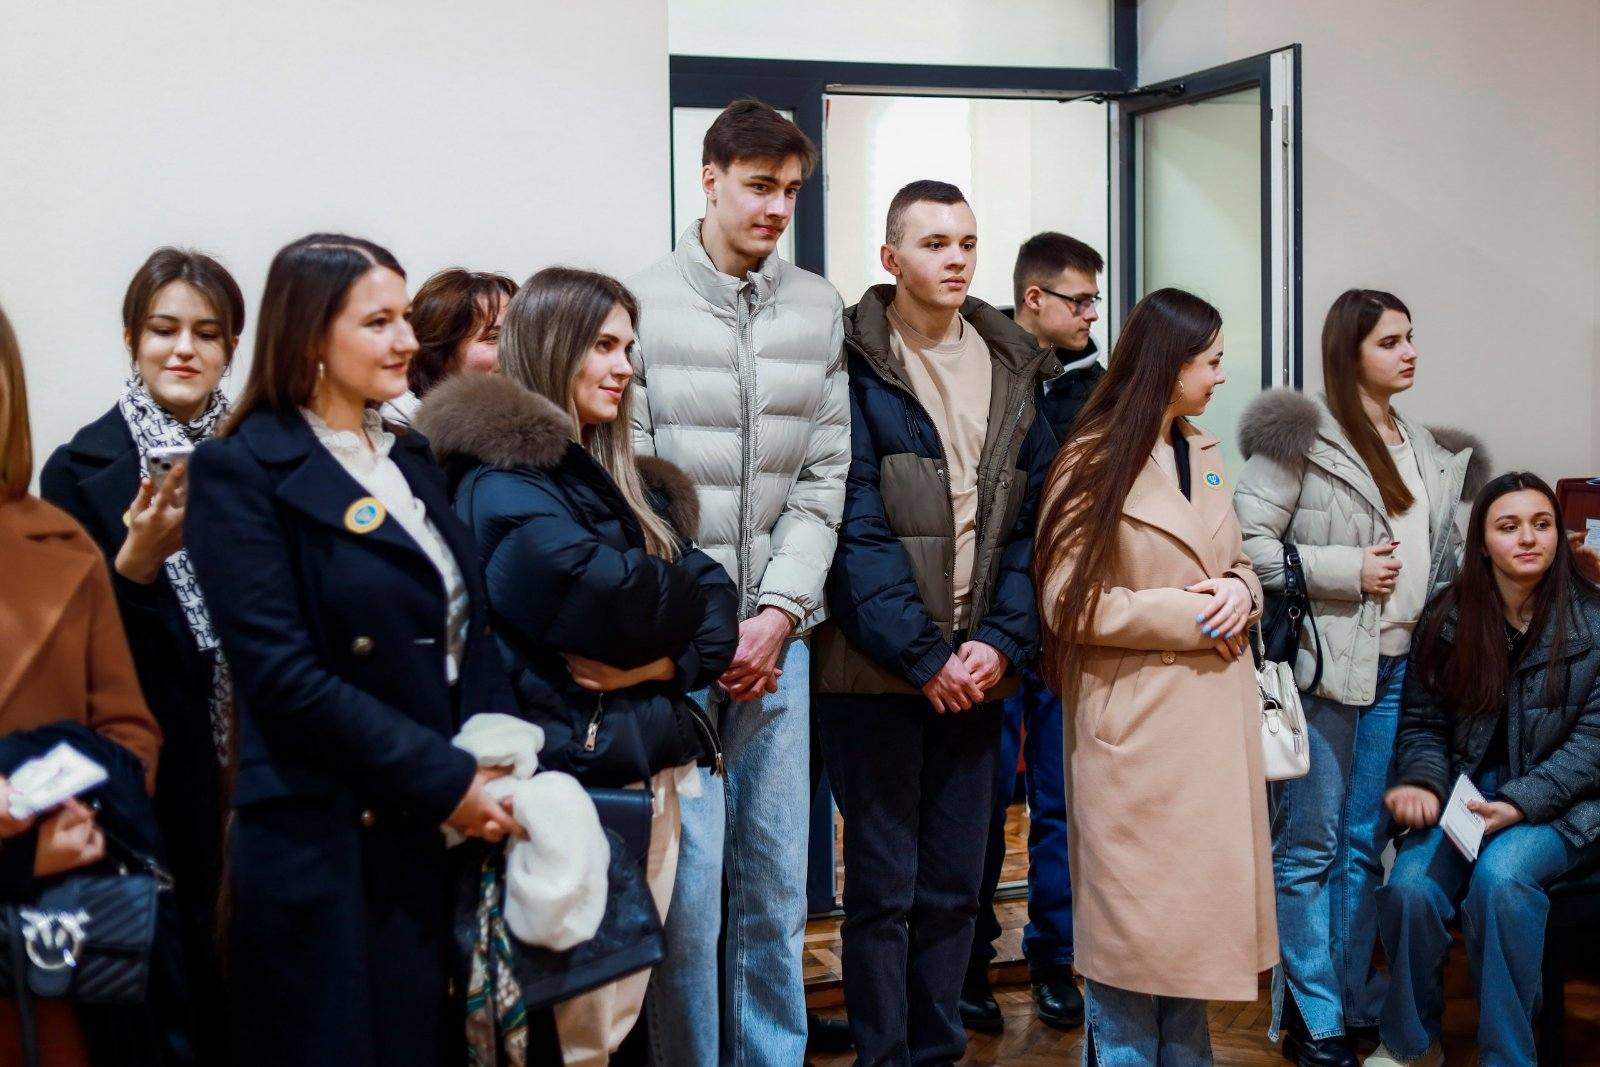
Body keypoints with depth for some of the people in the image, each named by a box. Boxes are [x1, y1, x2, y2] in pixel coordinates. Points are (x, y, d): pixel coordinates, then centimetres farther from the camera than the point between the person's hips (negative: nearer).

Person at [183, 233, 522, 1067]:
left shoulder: (411, 459, 15)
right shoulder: (241, 472, -8)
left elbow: (472, 631, 13)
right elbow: (284, 677, -16)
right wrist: (447, 781, -16)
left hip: (448, 839, 7)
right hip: (331, 849, -7)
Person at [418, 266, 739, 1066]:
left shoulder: (626, 479, 16)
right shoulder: (503, 480, -10)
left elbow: (711, 594, 8)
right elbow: (614, 599, -21)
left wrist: (661, 662, -12)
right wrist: (669, 596, 0)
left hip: (653, 762, 8)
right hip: (572, 770, -8)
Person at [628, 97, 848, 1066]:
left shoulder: (818, 310, 8)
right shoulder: (643, 305, -3)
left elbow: (824, 476, 6)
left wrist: (779, 612, -3)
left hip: (777, 633, 3)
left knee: (778, 883, 10)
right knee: (688, 885, -2)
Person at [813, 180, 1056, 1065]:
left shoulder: (1013, 370, 10)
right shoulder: (855, 367, -6)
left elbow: (1031, 522, 6)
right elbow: (856, 529, -12)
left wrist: (1001, 642, -7)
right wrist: (925, 657, -14)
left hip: (975, 669, 5)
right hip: (877, 670, -5)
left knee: (955, 883, 11)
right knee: (884, 885, 2)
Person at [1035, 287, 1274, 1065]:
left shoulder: (1204, 453, 12)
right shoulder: (1094, 463, -10)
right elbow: (1068, 603, -14)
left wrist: (1240, 591, -3)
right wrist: (1189, 615, -15)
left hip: (1211, 719, 7)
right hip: (1134, 724, -7)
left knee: (1194, 909, 14)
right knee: (1133, 917, 2)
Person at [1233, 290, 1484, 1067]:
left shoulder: (1428, 452, 15)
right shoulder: (1302, 435, -7)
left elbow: (1441, 558, 24)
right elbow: (1246, 540, -14)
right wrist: (1345, 571, -15)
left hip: (1397, 668, 7)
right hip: (1324, 665, -6)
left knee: (1365, 845, 13)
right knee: (1310, 846, 0)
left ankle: (1357, 1003, 23)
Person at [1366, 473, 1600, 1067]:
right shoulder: (1448, 622, 3)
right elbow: (1421, 722, 7)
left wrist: (1521, 803, -19)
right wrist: (1422, 782, -14)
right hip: (1464, 794, 2)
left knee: (1499, 876, -34)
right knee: (1409, 886, -26)